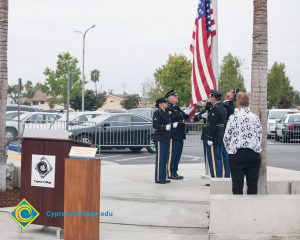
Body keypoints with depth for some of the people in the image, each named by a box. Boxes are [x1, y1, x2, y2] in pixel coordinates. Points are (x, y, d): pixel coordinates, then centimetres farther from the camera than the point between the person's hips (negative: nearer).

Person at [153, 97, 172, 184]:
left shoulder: (166, 113, 16)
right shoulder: (157, 113, -10)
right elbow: (155, 125, -18)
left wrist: (172, 125, 6)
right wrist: (165, 127, -25)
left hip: (166, 138, 9)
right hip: (160, 139, -9)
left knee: (165, 159, 11)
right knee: (160, 158, -6)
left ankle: (163, 178, 18)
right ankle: (158, 178, -1)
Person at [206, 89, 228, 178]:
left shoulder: (215, 109, -16)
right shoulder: (223, 108, 14)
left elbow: (212, 125, -21)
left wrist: (210, 138, -20)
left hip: (214, 138, -9)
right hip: (221, 138, 9)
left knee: (213, 159, -5)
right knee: (219, 158, 13)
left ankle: (215, 177, -5)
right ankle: (220, 176, 17)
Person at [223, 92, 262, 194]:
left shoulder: (234, 117, -6)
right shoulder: (255, 118, 2)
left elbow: (226, 137, -3)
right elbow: (259, 136, 3)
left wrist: (230, 150, 11)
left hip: (237, 155, -2)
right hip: (254, 154, 3)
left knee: (237, 186, 3)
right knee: (252, 184, 8)